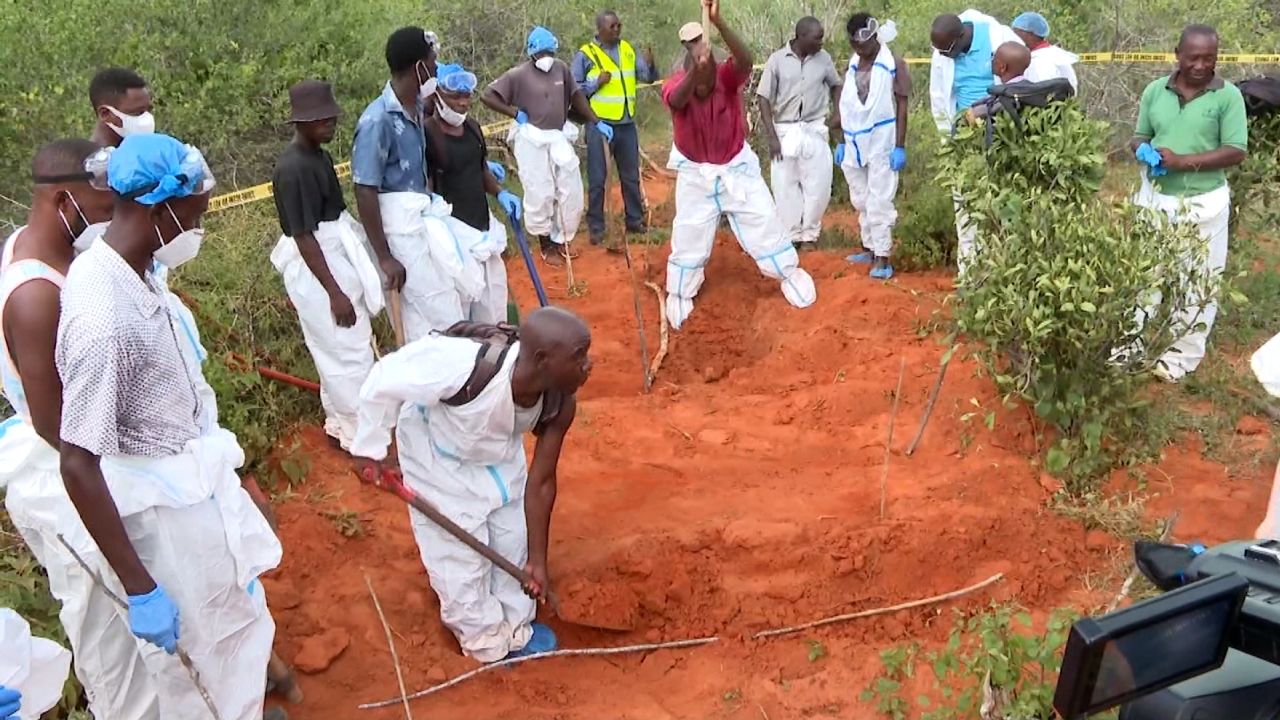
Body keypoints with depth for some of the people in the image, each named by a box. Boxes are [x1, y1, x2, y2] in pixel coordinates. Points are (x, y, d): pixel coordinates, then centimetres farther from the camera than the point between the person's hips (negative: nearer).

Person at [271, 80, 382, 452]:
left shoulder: (319, 155, 8)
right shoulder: (293, 168, -22)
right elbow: (303, 236, -22)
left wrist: (343, 281, 21)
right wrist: (335, 292, -22)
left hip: (336, 258, 10)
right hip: (316, 268, -10)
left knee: (341, 348, 18)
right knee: (350, 350, -2)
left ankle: (342, 422, 33)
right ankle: (360, 435, 11)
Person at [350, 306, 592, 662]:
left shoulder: (560, 403, -27)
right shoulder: (462, 367, -46)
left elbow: (541, 482, -15)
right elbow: (386, 380, -30)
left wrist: (537, 559, -9)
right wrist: (370, 448, -18)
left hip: (499, 452, 5)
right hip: (438, 453, -4)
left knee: (512, 540, 15)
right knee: (458, 553, 6)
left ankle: (515, 628, 40)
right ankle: (489, 642, 30)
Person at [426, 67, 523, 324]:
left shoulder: (473, 127, 10)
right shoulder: (427, 134, -15)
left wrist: (500, 193, 6)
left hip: (483, 224, 9)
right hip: (452, 230, -8)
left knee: (493, 301, 18)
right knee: (457, 306, -8)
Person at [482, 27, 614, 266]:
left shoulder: (561, 68, 5)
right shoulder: (518, 74, -8)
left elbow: (576, 96, 12)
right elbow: (487, 96, -8)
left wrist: (597, 123, 6)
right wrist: (515, 113, -11)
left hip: (559, 137, 5)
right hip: (531, 140, -5)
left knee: (571, 192, 7)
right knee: (540, 194, 1)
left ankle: (560, 240, 24)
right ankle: (546, 245, 17)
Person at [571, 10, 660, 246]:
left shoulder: (627, 49, 8)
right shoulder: (585, 54, -6)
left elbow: (649, 77, 5)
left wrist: (649, 64, -15)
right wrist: (597, 83, -18)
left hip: (627, 124, 5)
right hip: (599, 125, -4)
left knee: (631, 176, 14)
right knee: (597, 179, 2)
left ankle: (635, 220, 27)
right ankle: (596, 227, 11)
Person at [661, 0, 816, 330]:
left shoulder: (728, 77, -22)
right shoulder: (675, 86, -23)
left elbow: (745, 60, -46)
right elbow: (677, 99, -48)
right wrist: (695, 69, -68)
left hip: (736, 167, 0)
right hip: (695, 174, 0)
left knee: (764, 225, 7)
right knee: (688, 238, 6)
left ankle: (789, 272, 29)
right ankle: (678, 296, 24)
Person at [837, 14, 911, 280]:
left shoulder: (893, 63, -8)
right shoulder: (852, 64, 9)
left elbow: (901, 106, -8)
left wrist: (900, 146, -13)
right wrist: (842, 141, 12)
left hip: (882, 141, -6)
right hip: (855, 143, 6)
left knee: (878, 202, -6)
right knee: (862, 201, 12)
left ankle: (882, 256, -1)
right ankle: (870, 247, 24)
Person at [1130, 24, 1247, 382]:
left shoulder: (1228, 95, -8)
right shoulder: (1155, 90, 1)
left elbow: (1236, 152, -12)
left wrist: (1183, 161, -21)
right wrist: (1144, 151, -14)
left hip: (1203, 203, -3)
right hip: (1155, 196, 3)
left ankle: (1184, 356, 20)